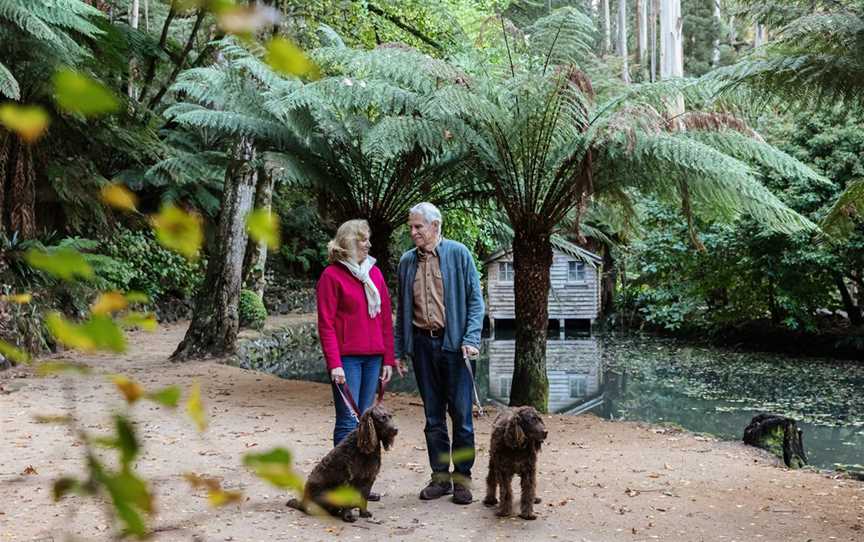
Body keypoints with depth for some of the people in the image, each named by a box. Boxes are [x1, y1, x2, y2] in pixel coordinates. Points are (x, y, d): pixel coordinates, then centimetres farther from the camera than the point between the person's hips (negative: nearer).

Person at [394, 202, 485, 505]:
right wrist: (399, 350, 12)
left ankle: (462, 478, 9)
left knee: (461, 414, -1)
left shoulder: (458, 254, -1)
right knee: (433, 416, 9)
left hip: (453, 342, -4)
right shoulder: (407, 261, 11)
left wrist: (471, 339, -13)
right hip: (422, 343, 4)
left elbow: (475, 299, -3)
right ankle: (440, 477, 18)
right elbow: (402, 309, 15)